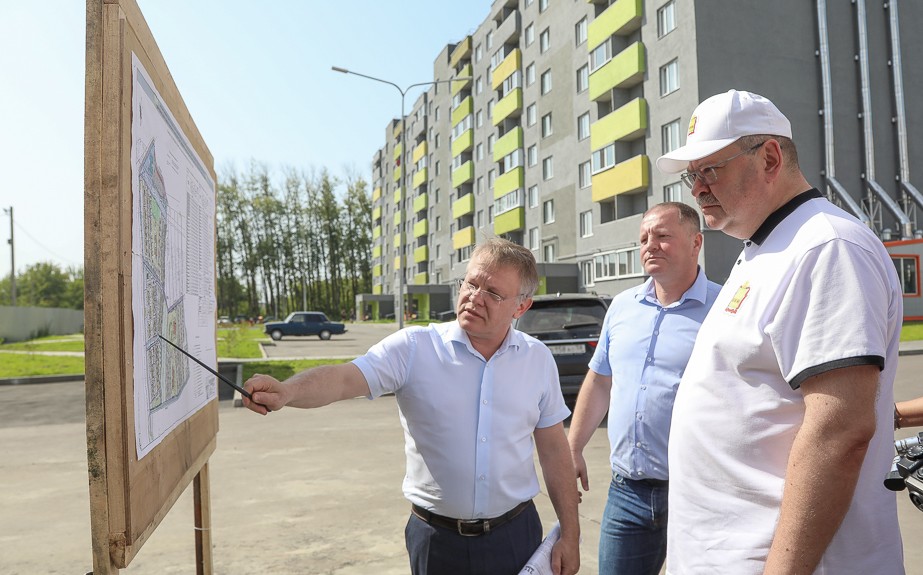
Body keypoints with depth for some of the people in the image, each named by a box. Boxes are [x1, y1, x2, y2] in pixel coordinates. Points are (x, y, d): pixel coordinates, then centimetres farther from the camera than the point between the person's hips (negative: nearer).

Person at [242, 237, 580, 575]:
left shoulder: (539, 360, -1)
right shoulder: (413, 348, -11)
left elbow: (554, 451, 4)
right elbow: (343, 380, -24)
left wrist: (570, 534, 4)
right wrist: (286, 391, -44)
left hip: (515, 535, 2)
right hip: (437, 539, -2)